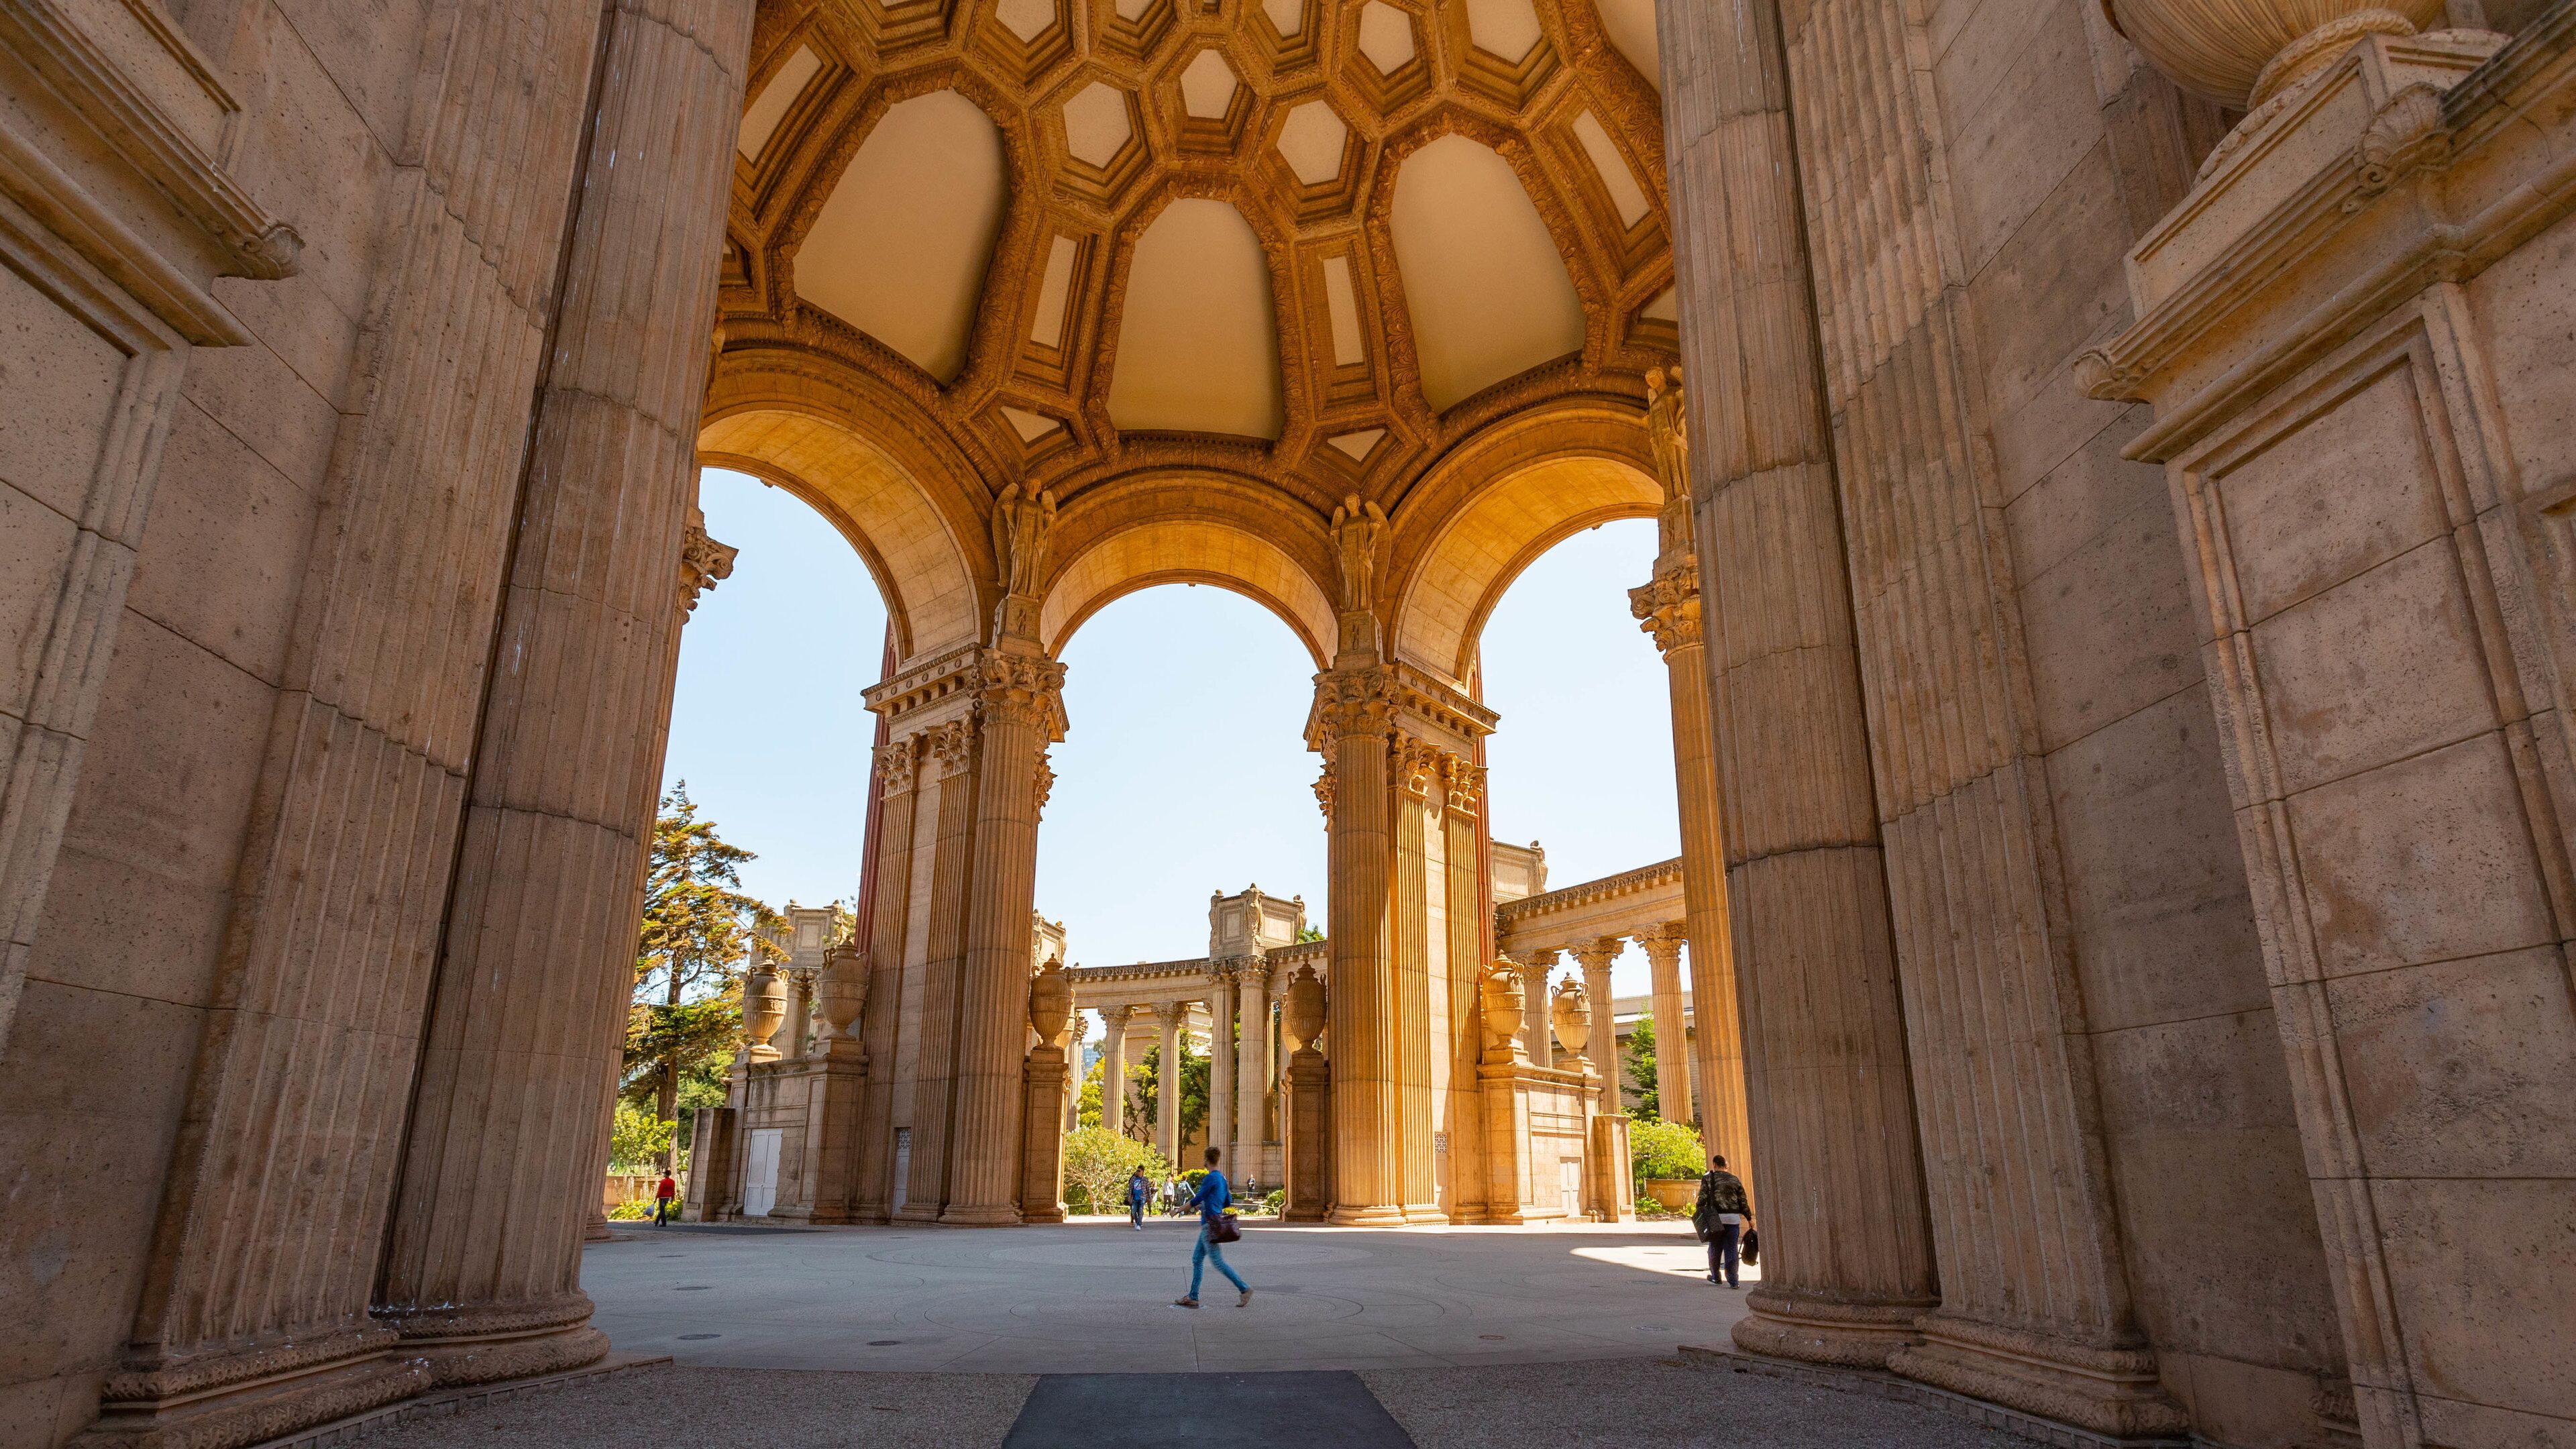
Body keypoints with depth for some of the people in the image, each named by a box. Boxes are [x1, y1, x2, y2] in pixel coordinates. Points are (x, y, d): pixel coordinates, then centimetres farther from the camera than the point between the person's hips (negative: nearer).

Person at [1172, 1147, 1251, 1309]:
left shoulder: (1210, 1179, -14)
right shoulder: (1222, 1178, 13)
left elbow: (1197, 1199, -12)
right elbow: (1228, 1201, 19)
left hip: (1209, 1224, -9)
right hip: (1214, 1221, 9)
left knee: (1218, 1262, -8)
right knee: (1197, 1259, 11)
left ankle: (1244, 1288, -8)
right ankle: (1193, 1297, 12)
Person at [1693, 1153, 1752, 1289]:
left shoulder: (1708, 1178, 1)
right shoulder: (1735, 1179, 9)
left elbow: (1703, 1197, -7)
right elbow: (1743, 1201, 11)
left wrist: (1698, 1213, -1)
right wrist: (1749, 1218, 17)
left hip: (1715, 1218, -2)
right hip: (1733, 1218, 2)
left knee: (1715, 1249, 14)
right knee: (1731, 1250, 4)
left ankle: (1716, 1276, 26)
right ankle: (1733, 1281, -1)